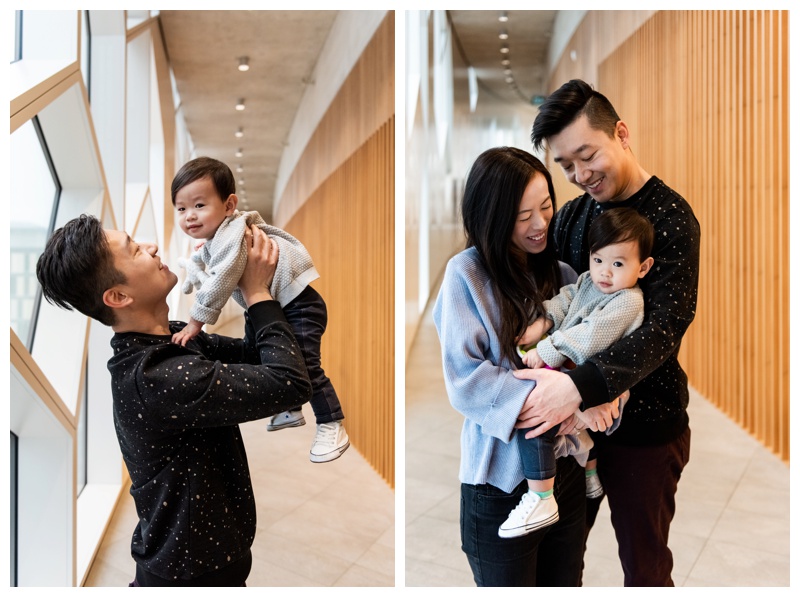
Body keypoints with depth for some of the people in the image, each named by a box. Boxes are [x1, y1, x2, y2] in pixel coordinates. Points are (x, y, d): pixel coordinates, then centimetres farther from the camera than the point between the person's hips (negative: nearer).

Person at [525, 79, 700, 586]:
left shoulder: (671, 217, -16)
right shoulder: (573, 215, 4)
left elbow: (664, 328, -25)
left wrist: (580, 386, -38)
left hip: (645, 423, -5)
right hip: (576, 413, 6)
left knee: (644, 565, 13)